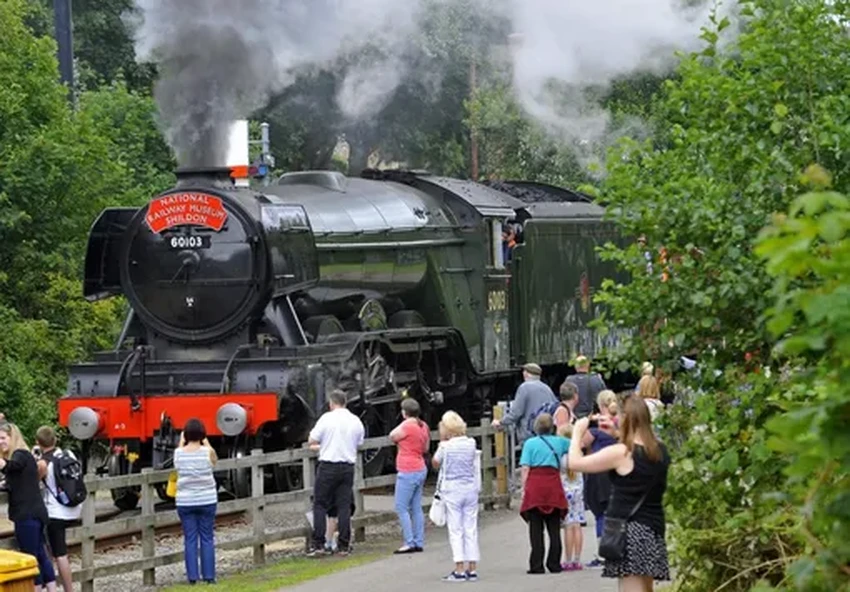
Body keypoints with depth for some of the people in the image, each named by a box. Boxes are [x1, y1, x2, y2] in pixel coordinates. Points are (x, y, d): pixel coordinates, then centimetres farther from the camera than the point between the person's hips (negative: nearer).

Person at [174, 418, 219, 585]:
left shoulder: (179, 453, -5)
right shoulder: (207, 452, -8)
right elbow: (214, 461, 14)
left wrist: (181, 443, 19)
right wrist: (207, 443, 18)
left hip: (185, 502, 1)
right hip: (207, 500, -1)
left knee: (190, 539, 5)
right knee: (207, 539, 6)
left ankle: (192, 577, 3)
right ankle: (209, 576, 5)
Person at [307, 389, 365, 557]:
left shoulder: (327, 418, -8)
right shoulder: (356, 421, 6)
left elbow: (311, 441, -5)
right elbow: (359, 443, 16)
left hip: (328, 466, -4)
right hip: (348, 466, 4)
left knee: (320, 505, 1)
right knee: (344, 506, 7)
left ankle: (318, 545, -4)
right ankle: (344, 546, 6)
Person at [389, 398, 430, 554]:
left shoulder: (407, 426, -17)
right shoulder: (423, 426, 9)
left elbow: (392, 436, -3)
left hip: (408, 472, -9)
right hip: (420, 469, 9)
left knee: (401, 508, -5)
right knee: (416, 508, 11)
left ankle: (410, 543, -10)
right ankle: (419, 542, 11)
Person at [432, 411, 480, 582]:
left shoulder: (445, 446, -11)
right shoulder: (471, 443, 0)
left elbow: (435, 463, 4)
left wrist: (442, 441, 4)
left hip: (452, 489, -4)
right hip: (471, 489, 4)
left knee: (455, 530, 0)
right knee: (471, 529, 7)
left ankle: (459, 570, -4)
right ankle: (472, 569, 8)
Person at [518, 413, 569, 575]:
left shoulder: (530, 443, 2)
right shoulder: (559, 442, 10)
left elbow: (525, 468, -4)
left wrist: (524, 489, -3)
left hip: (535, 484, -2)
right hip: (553, 485, 2)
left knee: (536, 529, 1)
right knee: (554, 528, 8)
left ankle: (537, 565, -2)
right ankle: (554, 564, 8)